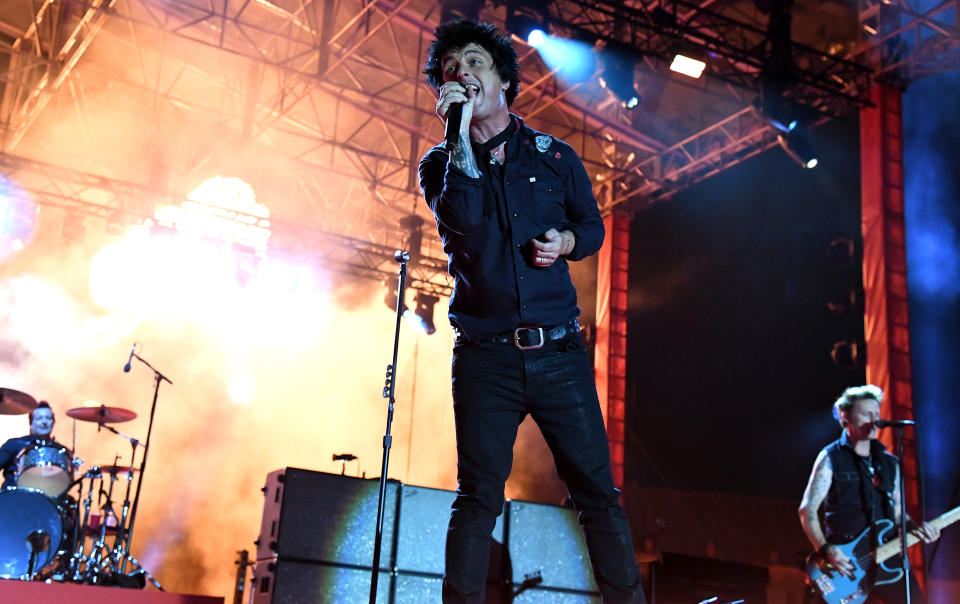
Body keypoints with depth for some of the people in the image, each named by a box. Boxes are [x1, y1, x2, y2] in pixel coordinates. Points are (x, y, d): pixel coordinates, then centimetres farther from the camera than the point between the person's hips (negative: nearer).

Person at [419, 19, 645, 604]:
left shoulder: (555, 156, 10)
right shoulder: (442, 164, 8)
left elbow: (594, 225, 19)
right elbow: (463, 226, -12)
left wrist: (565, 241, -3)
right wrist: (462, 137, -14)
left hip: (559, 353, 1)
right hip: (485, 358, -1)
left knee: (598, 492, 1)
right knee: (478, 499, -1)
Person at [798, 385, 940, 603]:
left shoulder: (889, 462, 15)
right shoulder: (830, 458, -1)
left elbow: (897, 512, 21)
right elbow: (807, 510, -5)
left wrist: (915, 527, 0)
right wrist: (826, 550, -17)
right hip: (845, 563, -5)